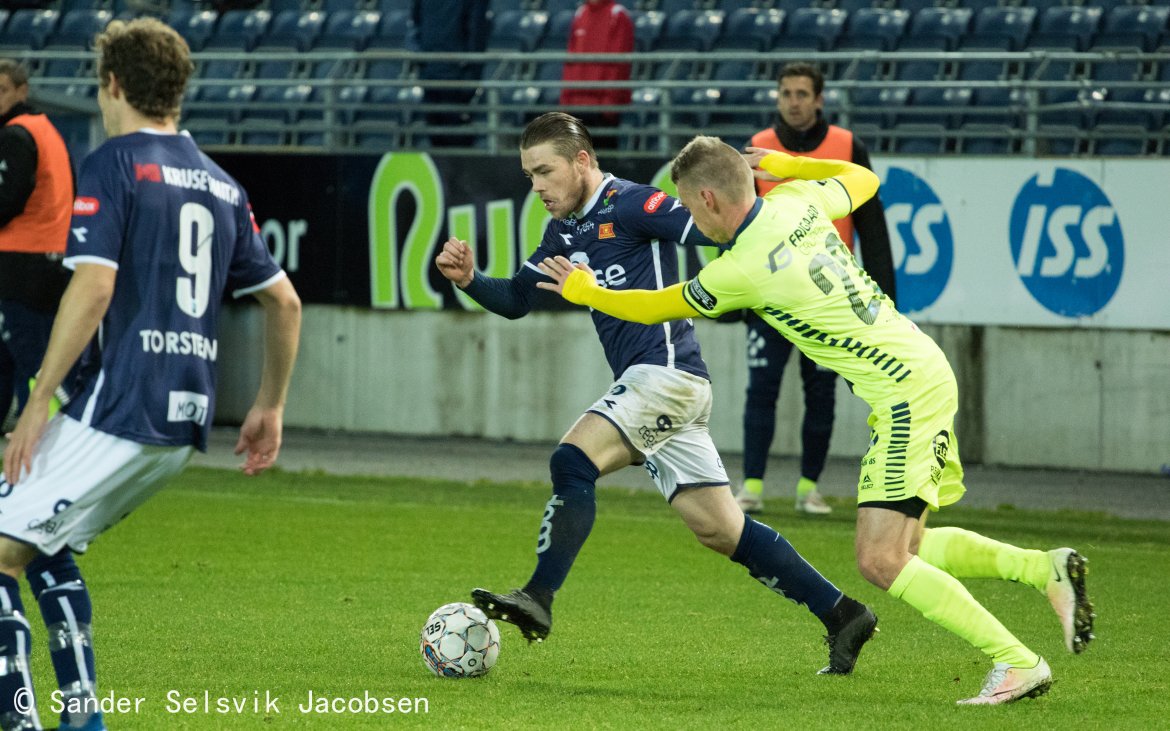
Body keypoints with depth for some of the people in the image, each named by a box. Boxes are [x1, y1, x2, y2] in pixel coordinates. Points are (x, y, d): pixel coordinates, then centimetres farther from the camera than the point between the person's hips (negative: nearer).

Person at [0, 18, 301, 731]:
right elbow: (285, 302, 19)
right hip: (187, 418, 8)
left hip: (118, 407, -8)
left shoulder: (114, 165, -6)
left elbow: (93, 287, -17)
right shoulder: (221, 184, 16)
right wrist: (270, 407, 28)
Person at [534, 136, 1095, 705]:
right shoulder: (797, 201, 4)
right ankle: (1047, 568, 9)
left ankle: (1018, 662, -13)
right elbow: (863, 181, 27)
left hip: (903, 394, -9)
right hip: (924, 375, 9)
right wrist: (781, 163, 28)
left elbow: (655, 309, 2)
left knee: (880, 561, -12)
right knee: (903, 550, 15)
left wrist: (582, 290, 18)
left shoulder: (742, 270, -16)